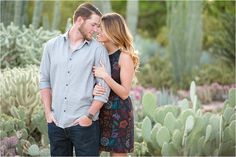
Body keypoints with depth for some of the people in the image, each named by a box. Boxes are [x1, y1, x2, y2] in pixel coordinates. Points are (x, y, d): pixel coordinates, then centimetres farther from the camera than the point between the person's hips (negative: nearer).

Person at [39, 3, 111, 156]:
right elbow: (45, 80, 10)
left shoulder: (98, 49, -1)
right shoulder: (52, 45, 8)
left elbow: (104, 87, -4)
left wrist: (89, 116, -10)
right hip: (56, 122, 3)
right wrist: (48, 112, 2)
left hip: (84, 123, -3)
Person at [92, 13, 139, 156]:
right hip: (99, 112, 6)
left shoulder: (124, 57, -10)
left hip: (119, 113, -5)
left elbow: (124, 93, -13)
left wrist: (105, 76, -23)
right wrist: (93, 89, -14)